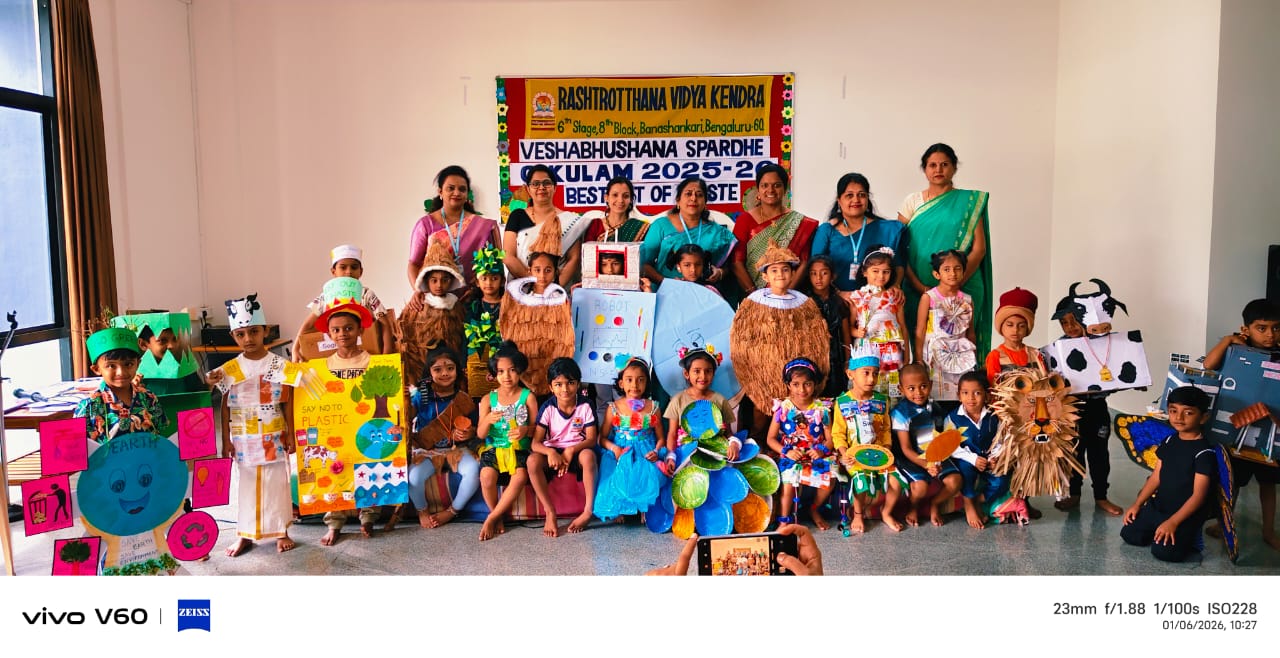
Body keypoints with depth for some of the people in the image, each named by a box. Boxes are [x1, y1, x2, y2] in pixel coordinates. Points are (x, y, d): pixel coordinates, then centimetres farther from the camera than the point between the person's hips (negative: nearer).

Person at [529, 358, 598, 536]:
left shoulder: (585, 406, -8)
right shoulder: (548, 408, -7)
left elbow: (591, 439, -11)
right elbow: (536, 443, -12)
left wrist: (571, 450, -30)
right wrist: (550, 452, -35)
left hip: (577, 450, -1)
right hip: (552, 452, 1)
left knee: (588, 455, -37)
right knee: (532, 460, -31)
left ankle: (588, 510, -27)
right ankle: (550, 512, -22)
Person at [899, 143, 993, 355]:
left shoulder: (969, 201, 6)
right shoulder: (912, 201, 8)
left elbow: (979, 248, 0)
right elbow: (899, 249, 1)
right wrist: (919, 286, -11)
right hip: (918, 289, 1)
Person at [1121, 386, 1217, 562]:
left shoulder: (1204, 452, -17)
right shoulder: (1169, 442, 5)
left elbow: (1198, 495, -19)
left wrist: (1173, 522, -23)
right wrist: (1138, 503, 4)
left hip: (1186, 514, -6)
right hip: (1157, 506, 6)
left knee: (1163, 551, -21)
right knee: (1129, 534, -4)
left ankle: (1190, 536, 6)